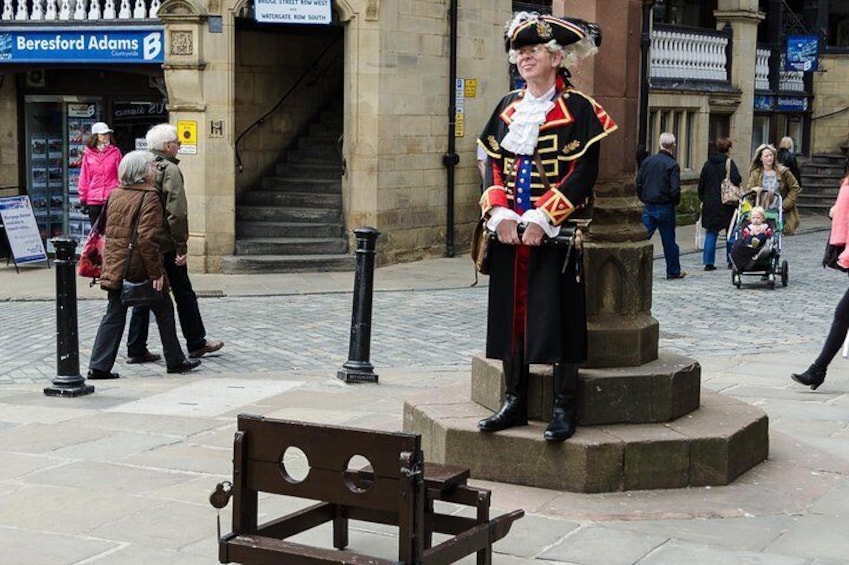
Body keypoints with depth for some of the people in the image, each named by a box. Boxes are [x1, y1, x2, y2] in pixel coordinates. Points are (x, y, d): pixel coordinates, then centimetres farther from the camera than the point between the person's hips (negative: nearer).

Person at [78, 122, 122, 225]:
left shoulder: (115, 152, 5)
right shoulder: (88, 154, 6)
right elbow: (84, 177, 8)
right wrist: (83, 198, 6)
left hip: (112, 198, -1)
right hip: (93, 200, 1)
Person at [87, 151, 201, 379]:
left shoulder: (115, 195, 9)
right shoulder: (149, 197, -14)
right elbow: (147, 238, -21)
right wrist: (156, 272, -18)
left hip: (115, 266, 6)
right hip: (140, 268, -6)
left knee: (114, 315, 9)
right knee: (164, 311, 11)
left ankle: (99, 366, 3)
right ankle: (175, 361, 20)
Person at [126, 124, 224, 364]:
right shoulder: (170, 170, -13)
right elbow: (176, 212, -20)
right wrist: (182, 247, -17)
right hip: (165, 245, -7)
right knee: (184, 294, 7)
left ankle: (136, 349, 9)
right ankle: (196, 343, 17)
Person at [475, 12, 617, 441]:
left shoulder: (578, 109, -4)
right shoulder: (508, 107, 12)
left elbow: (583, 173, -11)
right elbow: (492, 164, 10)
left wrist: (541, 219, -18)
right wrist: (499, 213, -7)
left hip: (555, 234, -5)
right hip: (508, 230, 5)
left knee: (558, 316, -4)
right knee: (510, 312, 8)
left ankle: (563, 408, 4)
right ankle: (514, 402, 17)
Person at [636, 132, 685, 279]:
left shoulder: (648, 161, 2)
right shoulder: (672, 164, -11)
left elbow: (638, 183, 5)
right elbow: (675, 189, -16)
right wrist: (674, 203, 3)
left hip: (648, 207, 3)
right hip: (665, 208, -3)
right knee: (669, 241, 8)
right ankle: (673, 271, 19)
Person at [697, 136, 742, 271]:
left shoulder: (708, 164, 5)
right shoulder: (729, 162, -10)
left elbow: (701, 183, 10)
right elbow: (736, 180, -23)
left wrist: (703, 199, 19)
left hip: (710, 204, 4)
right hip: (727, 204, -4)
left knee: (711, 233, 7)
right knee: (731, 233, 10)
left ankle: (708, 262, 1)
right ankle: (731, 261, 14)